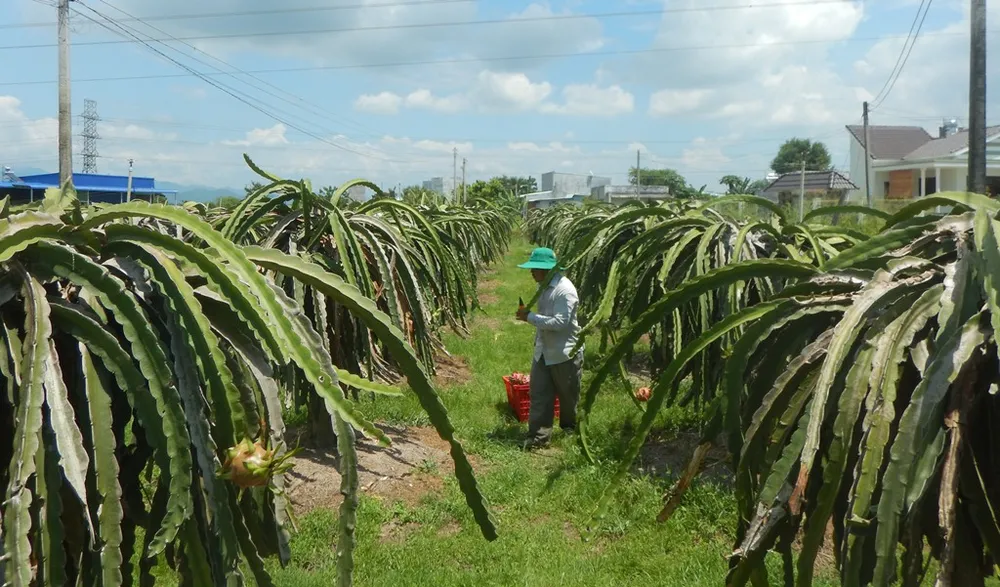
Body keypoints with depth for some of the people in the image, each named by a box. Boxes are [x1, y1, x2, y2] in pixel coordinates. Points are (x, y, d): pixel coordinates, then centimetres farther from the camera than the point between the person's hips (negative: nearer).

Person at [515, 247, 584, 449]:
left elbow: (560, 322, -28)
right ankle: (538, 435, 9)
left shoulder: (564, 290, -22)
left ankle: (572, 431, 33)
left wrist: (530, 317, -26)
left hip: (565, 353, -8)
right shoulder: (544, 287, 6)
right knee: (539, 395, 4)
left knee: (568, 395, 12)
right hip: (543, 351, 8)